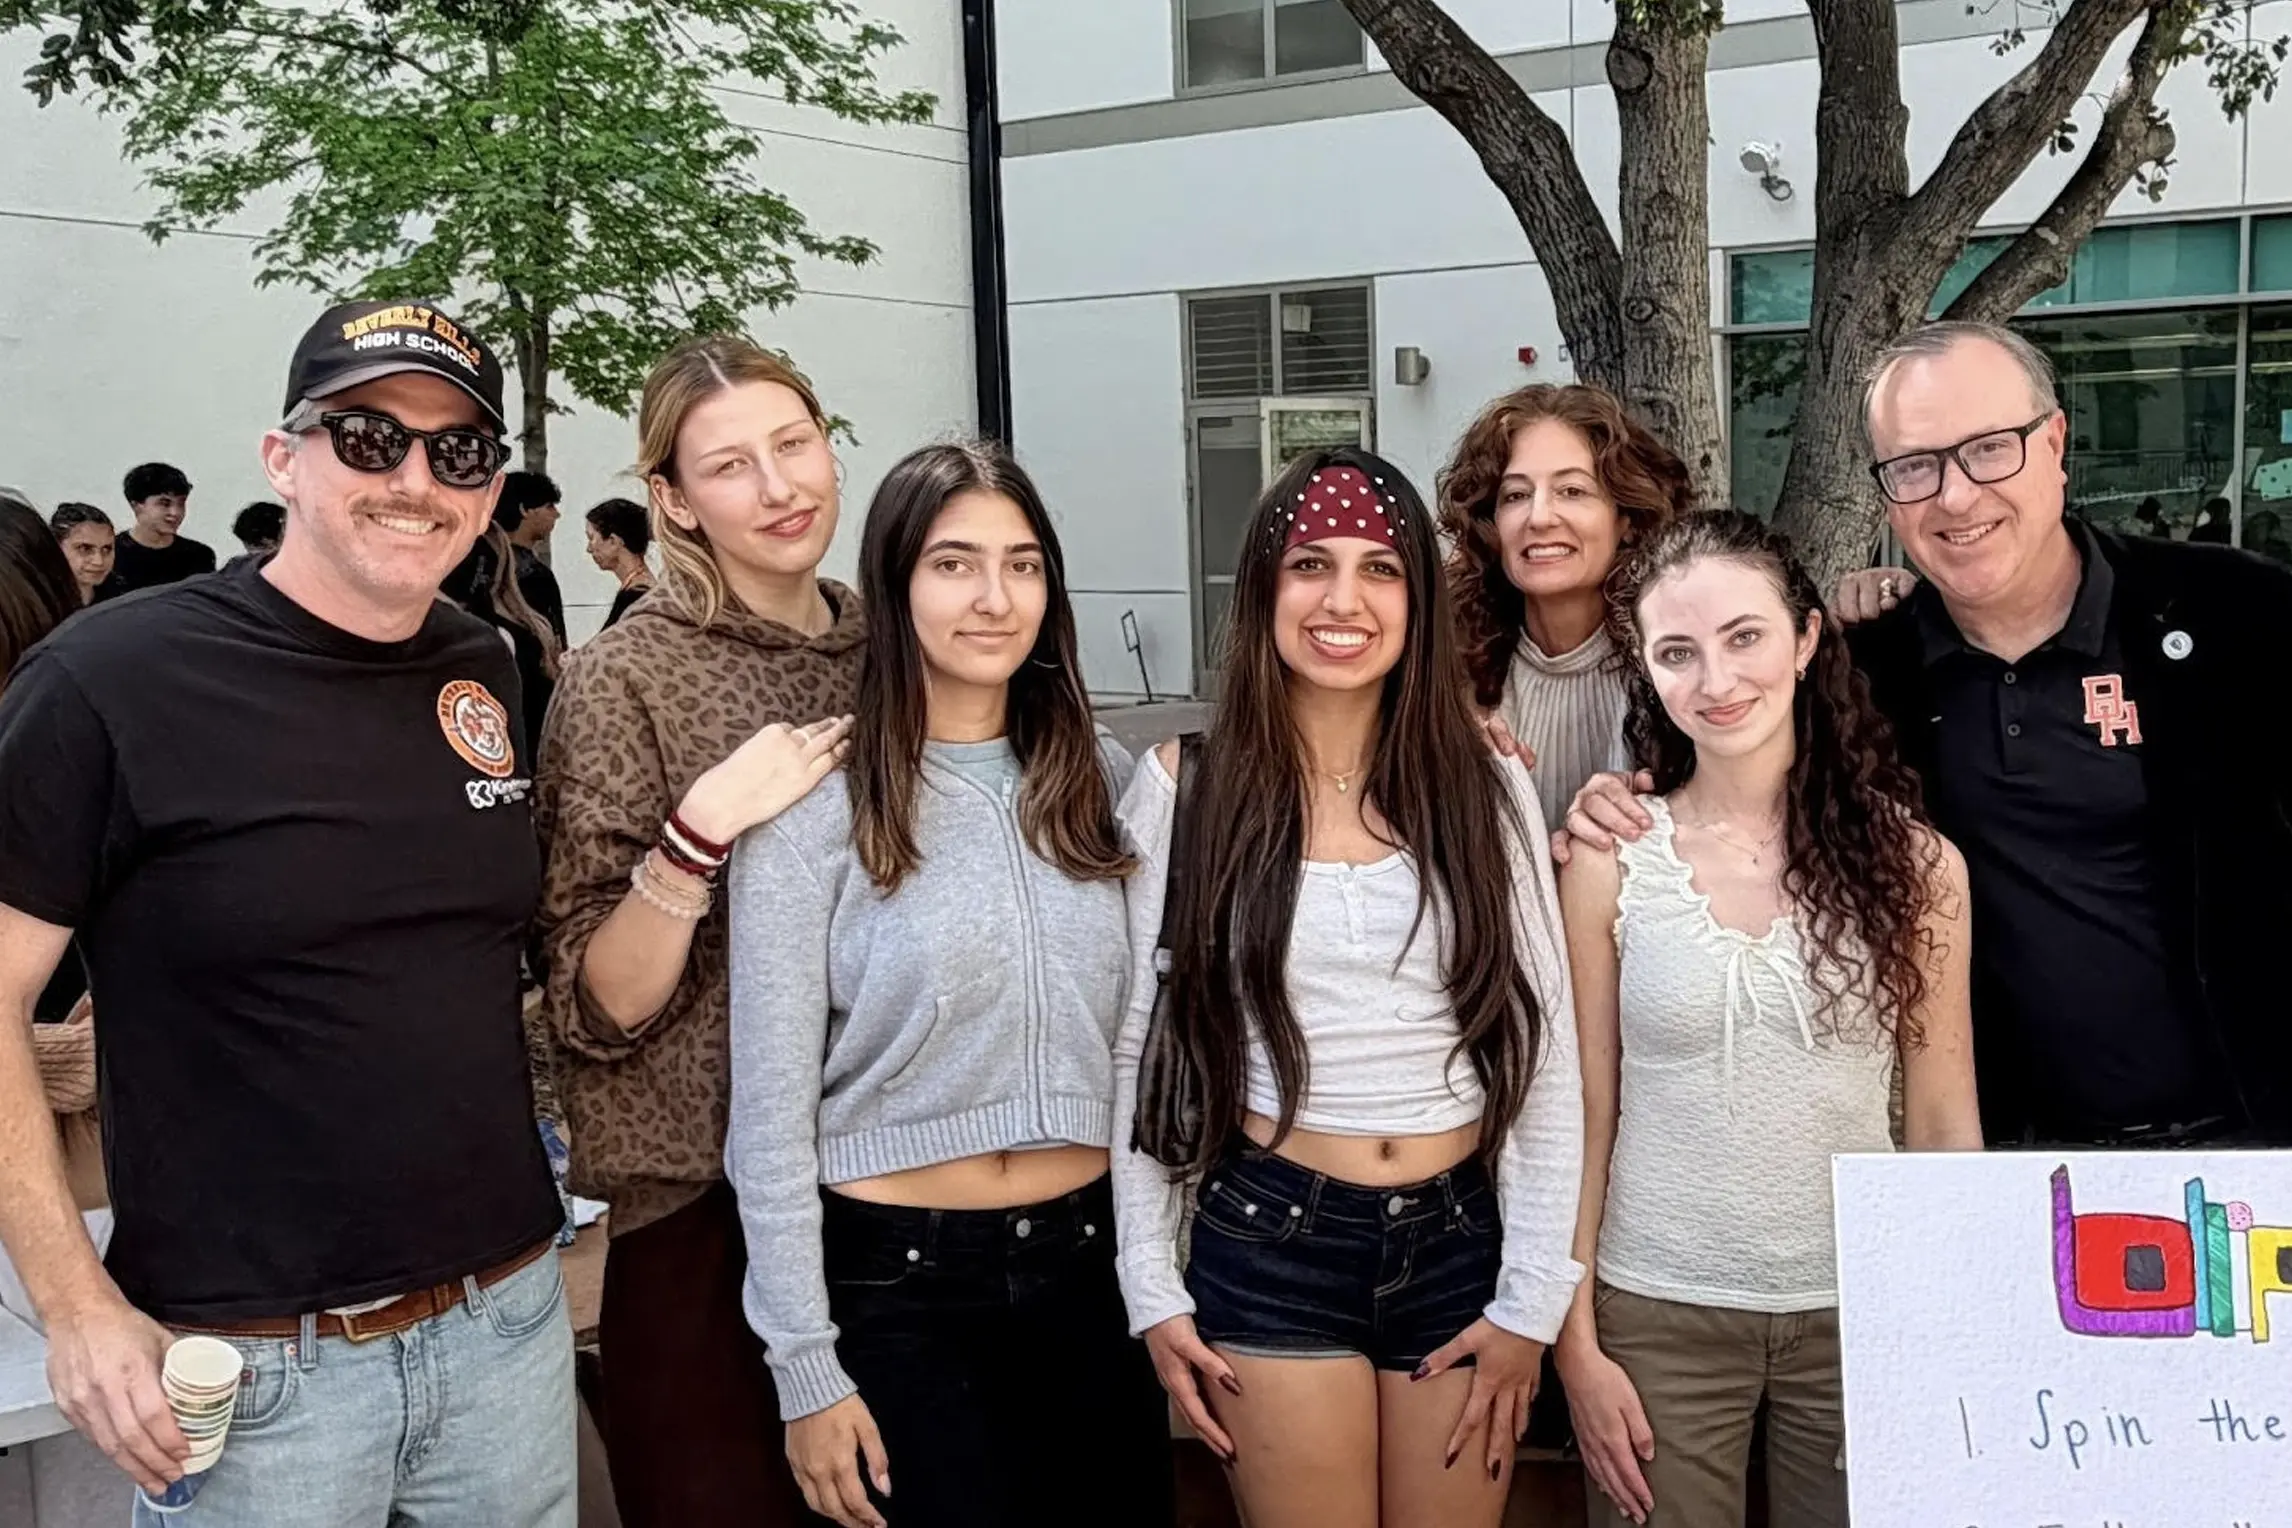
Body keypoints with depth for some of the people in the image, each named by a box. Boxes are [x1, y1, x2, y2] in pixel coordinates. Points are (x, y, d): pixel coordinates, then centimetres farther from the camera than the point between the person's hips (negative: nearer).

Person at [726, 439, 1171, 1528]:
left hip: (1090, 1258, 5)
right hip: (899, 1280, -4)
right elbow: (772, 1113, -9)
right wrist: (805, 1370, -10)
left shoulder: (1100, 778, 4)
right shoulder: (815, 803, -11)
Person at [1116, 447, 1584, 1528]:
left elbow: (1545, 1054, 1)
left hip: (1462, 1244, 2)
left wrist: (1532, 1297, -2)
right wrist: (1152, 1290, -2)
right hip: (1270, 1246, -1)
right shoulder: (1183, 788, -3)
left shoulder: (1488, 788, 1)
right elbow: (1140, 1049, 0)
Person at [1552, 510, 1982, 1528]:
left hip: (1857, 1311, 1)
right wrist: (1577, 1343, -3)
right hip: (1658, 1316, -1)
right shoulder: (1610, 860, -5)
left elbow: (1943, 1125, 3)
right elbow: (1582, 1118, -1)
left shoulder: (1913, 860, -3)